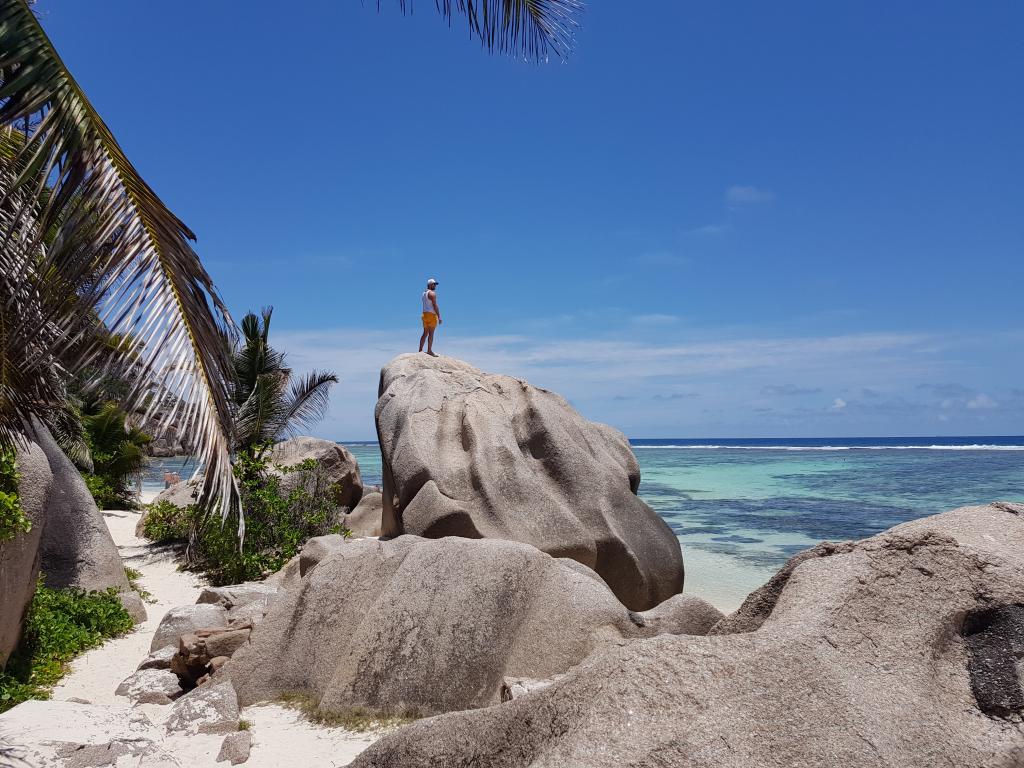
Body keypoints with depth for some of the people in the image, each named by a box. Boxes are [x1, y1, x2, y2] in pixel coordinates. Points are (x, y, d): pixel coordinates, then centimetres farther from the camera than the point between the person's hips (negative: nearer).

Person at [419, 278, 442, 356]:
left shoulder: (424, 293, 18)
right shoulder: (432, 293, -10)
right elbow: (435, 305, -17)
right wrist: (439, 317, -17)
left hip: (425, 314, 9)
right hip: (431, 314, -9)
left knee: (425, 333, 12)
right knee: (431, 333, -9)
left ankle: (420, 350, 12)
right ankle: (429, 351, -12)